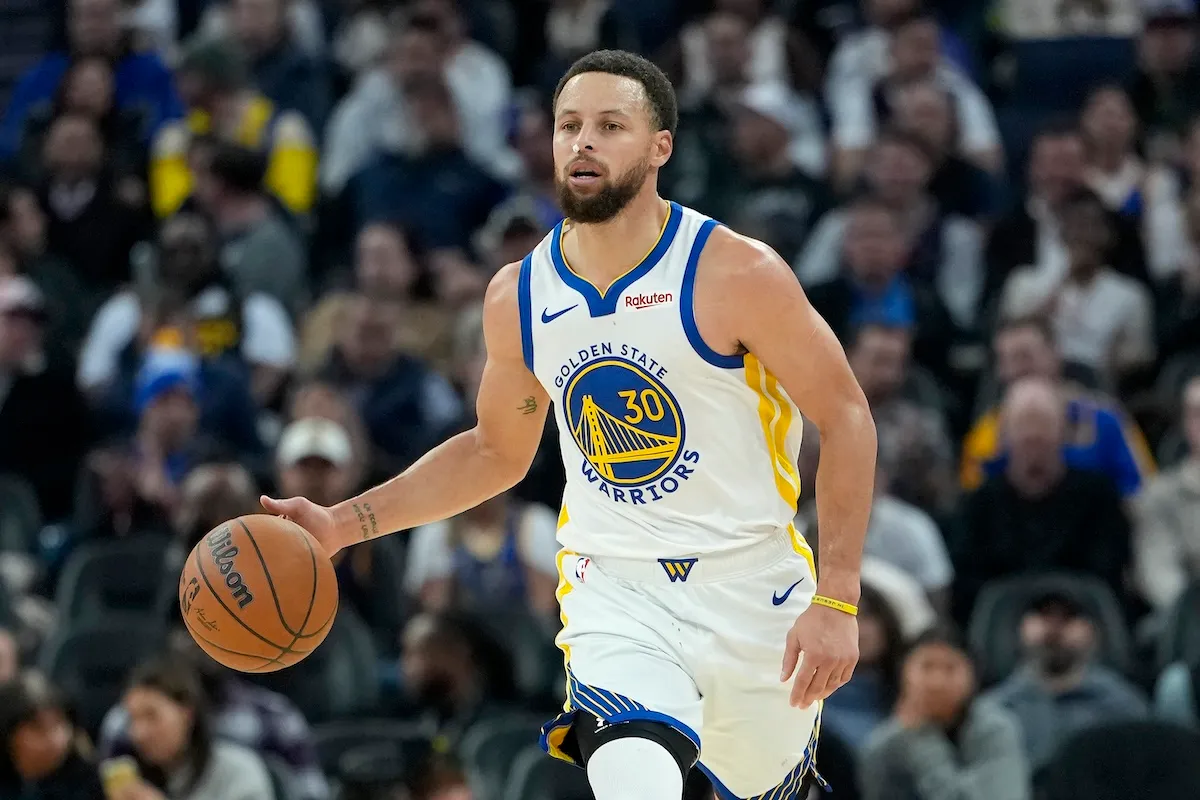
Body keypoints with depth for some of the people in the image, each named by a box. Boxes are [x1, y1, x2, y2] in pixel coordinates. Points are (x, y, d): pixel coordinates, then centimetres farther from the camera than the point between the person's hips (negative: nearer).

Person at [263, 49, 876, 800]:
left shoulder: (737, 274, -14)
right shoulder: (518, 296, 0)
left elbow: (846, 419, -9)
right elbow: (496, 452, 16)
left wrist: (836, 602, -15)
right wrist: (344, 524, 6)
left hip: (748, 589, -1)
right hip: (615, 593, 1)